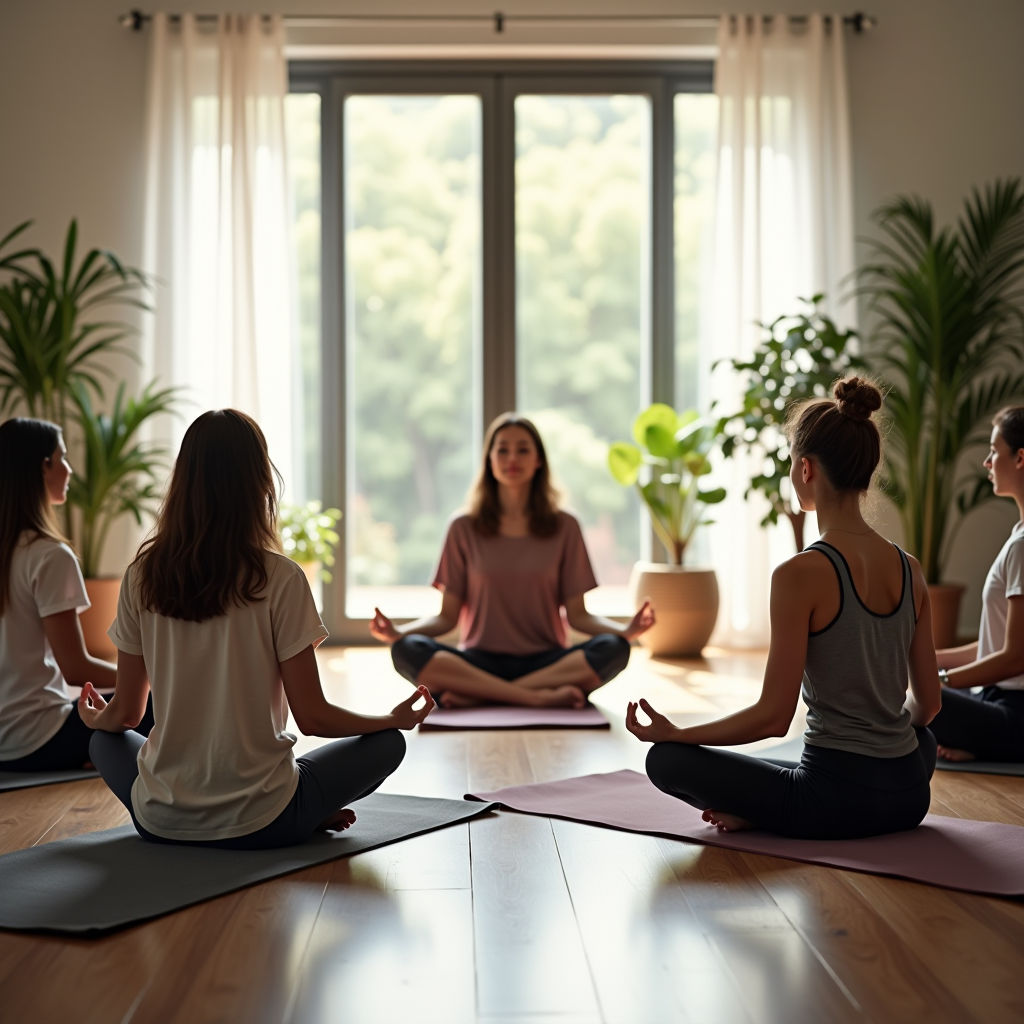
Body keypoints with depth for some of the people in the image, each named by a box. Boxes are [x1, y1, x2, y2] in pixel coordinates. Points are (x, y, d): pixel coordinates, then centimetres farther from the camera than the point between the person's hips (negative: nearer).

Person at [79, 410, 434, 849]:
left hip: (160, 821, 2)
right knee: (386, 743, 18)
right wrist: (396, 718, 8)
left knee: (105, 740, 33)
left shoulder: (143, 575, -4)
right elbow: (312, 717, -10)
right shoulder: (279, 578, -14)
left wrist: (96, 719, 29)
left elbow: (125, 713, 5)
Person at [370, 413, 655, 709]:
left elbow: (577, 615, 4)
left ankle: (476, 695, -29)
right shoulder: (464, 529, 7)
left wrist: (626, 630, -16)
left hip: (546, 662, 1)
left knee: (613, 648, -30)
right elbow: (447, 616, 4)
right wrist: (398, 631, -15)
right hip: (481, 661, 0)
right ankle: (540, 697, -32)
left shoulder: (564, 527, 7)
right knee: (408, 650, -29)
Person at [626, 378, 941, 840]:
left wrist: (674, 733, -5)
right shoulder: (909, 569, 2)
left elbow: (774, 716, -17)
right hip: (910, 797, 4)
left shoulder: (801, 574, -18)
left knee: (665, 759, 11)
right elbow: (927, 703, 10)